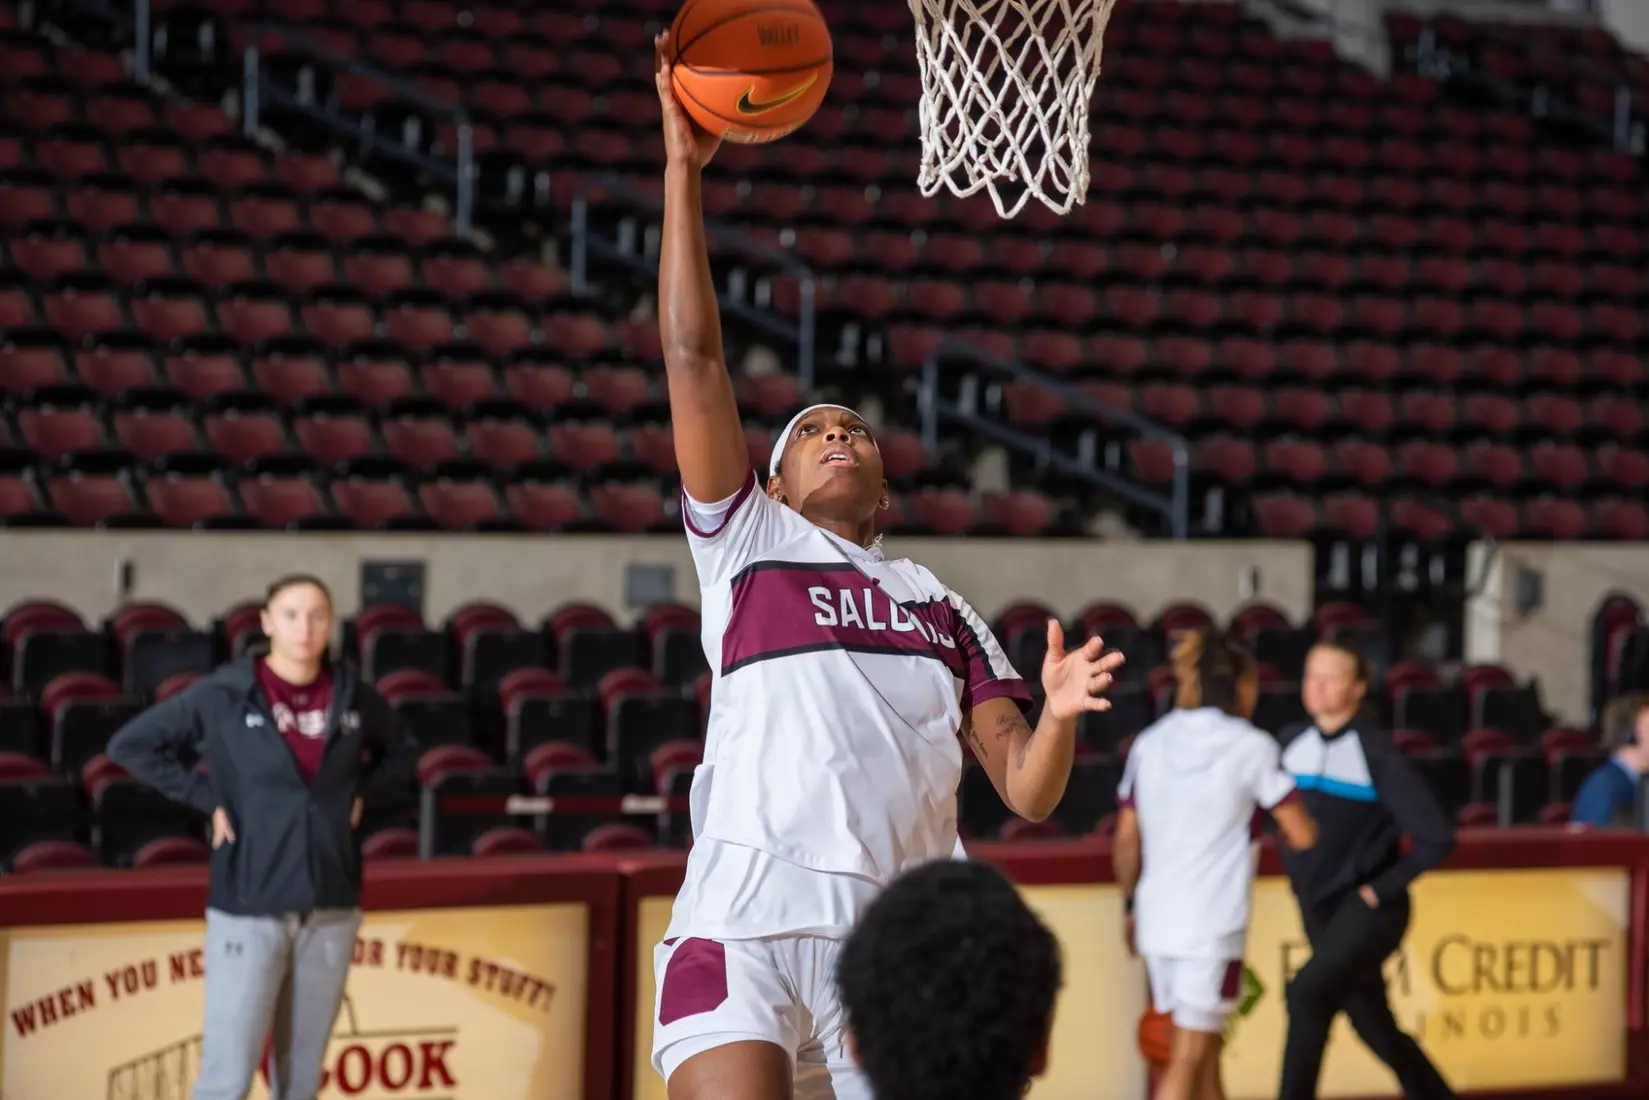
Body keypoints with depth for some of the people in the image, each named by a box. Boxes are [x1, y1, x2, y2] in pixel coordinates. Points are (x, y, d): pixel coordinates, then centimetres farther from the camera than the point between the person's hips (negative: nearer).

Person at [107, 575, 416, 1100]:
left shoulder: (352, 697, 4)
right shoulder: (224, 695, -7)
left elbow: (399, 755, 22)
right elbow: (131, 744, -2)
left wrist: (361, 791, 4)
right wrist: (208, 798, -7)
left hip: (331, 906, 4)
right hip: (248, 904, -4)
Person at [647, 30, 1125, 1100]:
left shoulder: (941, 607, 26)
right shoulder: (746, 540, 19)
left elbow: (1030, 792, 16)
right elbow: (692, 355, 8)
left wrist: (1058, 715, -6)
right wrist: (684, 170, 5)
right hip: (744, 925, -3)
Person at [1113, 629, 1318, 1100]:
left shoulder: (1150, 744, 8)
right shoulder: (1250, 747, -6)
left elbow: (1126, 841, 11)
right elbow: (1302, 836, -6)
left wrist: (1132, 904, 23)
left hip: (1157, 919, 6)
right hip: (1213, 925, -6)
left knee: (1203, 1053, 16)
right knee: (1187, 1062, -3)